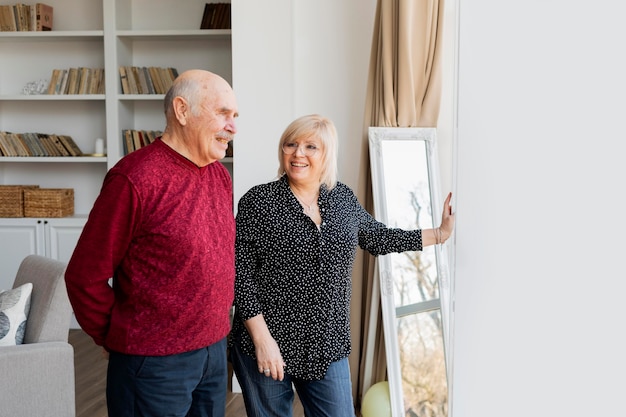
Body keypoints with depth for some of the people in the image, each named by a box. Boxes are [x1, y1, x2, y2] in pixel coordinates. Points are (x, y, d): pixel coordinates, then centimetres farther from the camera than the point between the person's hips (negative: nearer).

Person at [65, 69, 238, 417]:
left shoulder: (220, 175, 5)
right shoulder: (135, 178, -18)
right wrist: (119, 340, -3)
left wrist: (218, 317, 14)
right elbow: (85, 276, -13)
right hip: (154, 363, -7)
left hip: (215, 351, 7)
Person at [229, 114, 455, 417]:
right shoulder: (258, 201, -9)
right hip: (266, 344, -3)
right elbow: (241, 272, -11)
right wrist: (261, 338, -15)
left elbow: (376, 238, 19)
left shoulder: (343, 198, 5)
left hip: (328, 347, 4)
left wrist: (440, 234, 17)